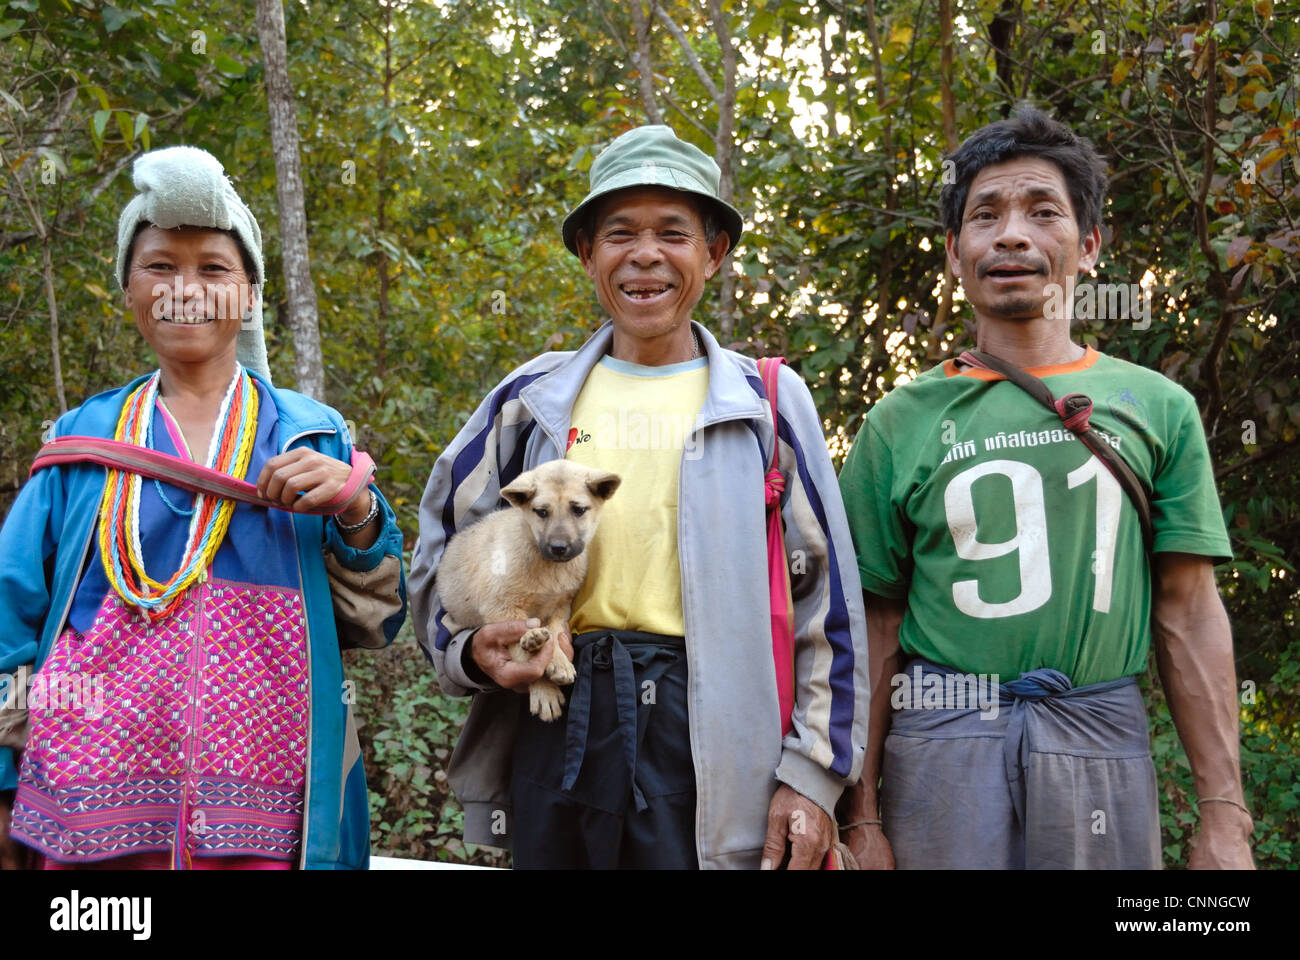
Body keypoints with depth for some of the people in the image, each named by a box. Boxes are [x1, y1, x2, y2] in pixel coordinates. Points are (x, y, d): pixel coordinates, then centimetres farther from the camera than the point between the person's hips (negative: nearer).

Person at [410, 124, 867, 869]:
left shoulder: (769, 403, 4)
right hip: (553, 730, 2)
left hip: (708, 738, -2)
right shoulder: (531, 400, 9)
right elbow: (443, 552, 16)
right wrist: (473, 648, -5)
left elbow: (826, 603, 3)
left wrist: (813, 774, -3)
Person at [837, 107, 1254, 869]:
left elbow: (1190, 615, 4)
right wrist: (863, 818, 1)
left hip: (1102, 741, 1)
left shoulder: (1156, 407, 6)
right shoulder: (902, 420, 4)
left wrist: (1225, 818, -1)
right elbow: (876, 630, 4)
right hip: (944, 740, 0)